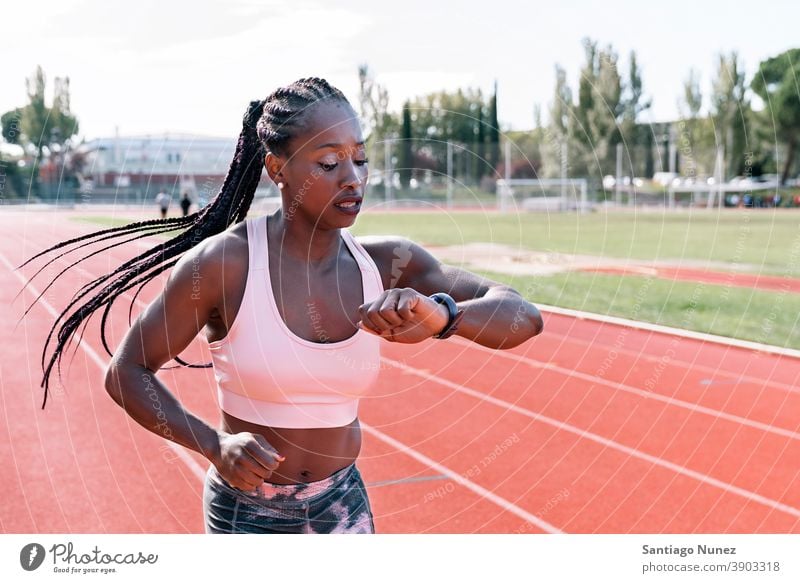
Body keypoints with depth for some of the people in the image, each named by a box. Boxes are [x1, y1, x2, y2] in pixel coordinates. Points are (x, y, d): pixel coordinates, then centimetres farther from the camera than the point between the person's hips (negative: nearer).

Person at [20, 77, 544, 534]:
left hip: (343, 501, 3)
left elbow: (525, 317, -14)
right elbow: (126, 373, -9)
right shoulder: (224, 263, -18)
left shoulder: (387, 264, -8)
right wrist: (215, 444, -25)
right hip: (246, 512, -3)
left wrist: (440, 315, -35)